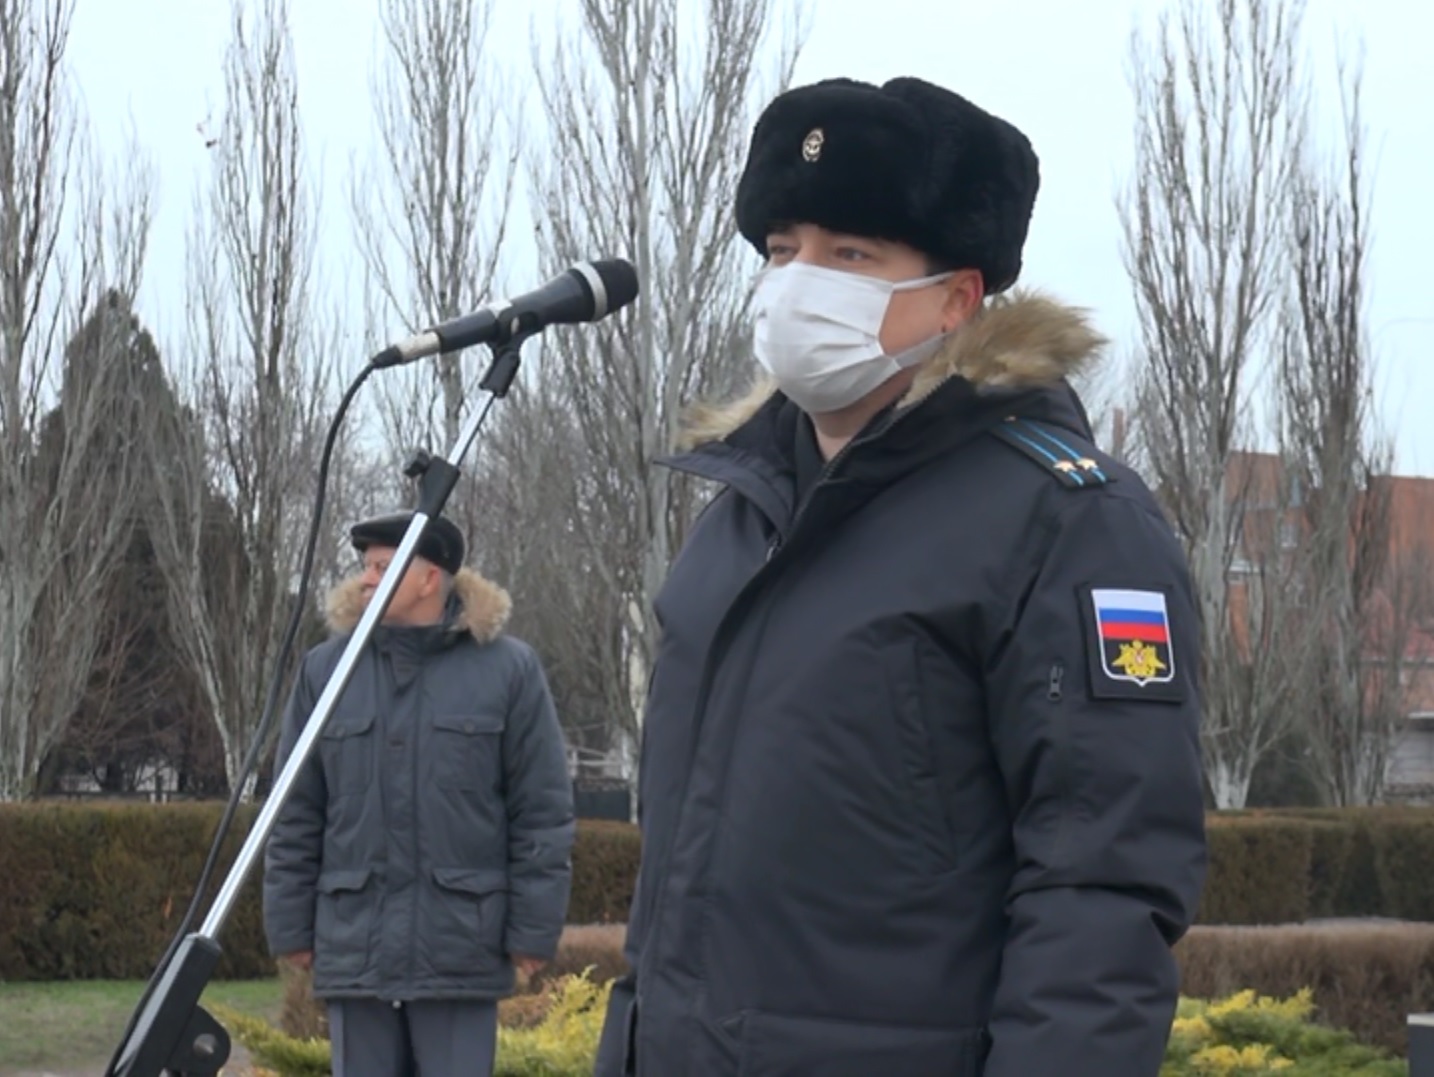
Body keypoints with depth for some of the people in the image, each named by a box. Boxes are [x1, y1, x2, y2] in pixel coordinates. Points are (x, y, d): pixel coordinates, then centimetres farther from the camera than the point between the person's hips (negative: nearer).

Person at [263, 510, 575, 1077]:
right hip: (355, 941, 3)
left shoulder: (507, 668, -2)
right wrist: (291, 924, 7)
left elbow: (543, 812, 0)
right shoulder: (326, 668, 6)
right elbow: (295, 815, 9)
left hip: (462, 945, -2)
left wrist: (533, 929, -4)